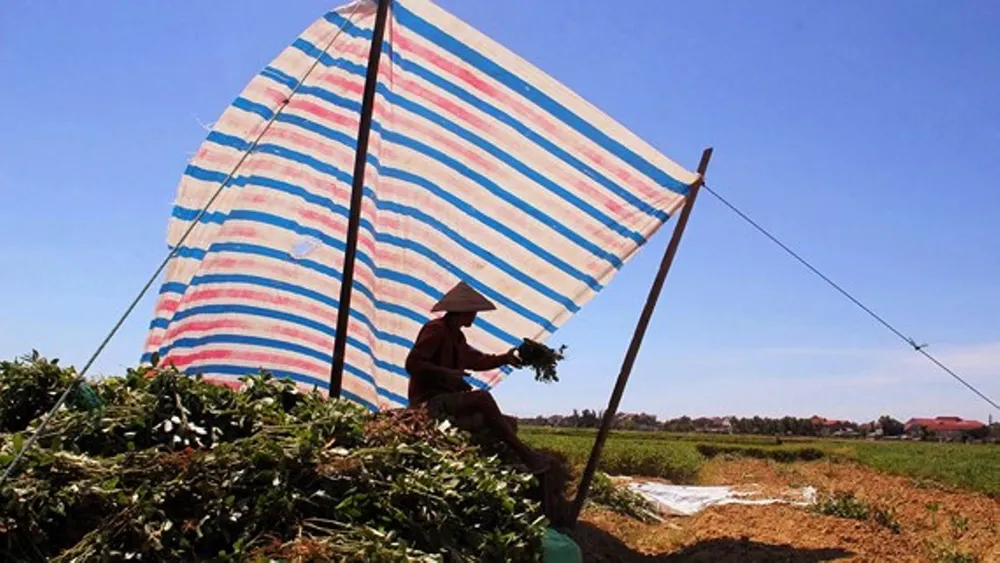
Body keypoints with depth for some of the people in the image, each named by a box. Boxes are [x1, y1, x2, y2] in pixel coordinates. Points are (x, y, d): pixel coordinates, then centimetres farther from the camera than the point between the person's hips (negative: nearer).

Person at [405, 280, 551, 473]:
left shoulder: (456, 336, 16)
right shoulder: (435, 329, -12)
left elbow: (476, 360, 27)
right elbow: (412, 363, -20)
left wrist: (504, 358, 13)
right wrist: (445, 373, -28)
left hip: (448, 397, 11)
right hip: (430, 400, -10)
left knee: (507, 424, 4)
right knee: (482, 397, -31)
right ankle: (525, 455, -28)